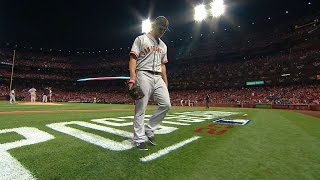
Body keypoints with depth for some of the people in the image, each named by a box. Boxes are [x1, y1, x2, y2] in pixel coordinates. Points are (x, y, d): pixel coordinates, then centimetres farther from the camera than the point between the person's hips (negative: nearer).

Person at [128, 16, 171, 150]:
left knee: (166, 105, -5)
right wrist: (132, 78, -19)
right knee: (141, 109, -5)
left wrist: (165, 83, 14)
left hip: (158, 78, 6)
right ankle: (139, 139, 8)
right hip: (144, 75, -6)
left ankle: (149, 129, 11)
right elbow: (133, 59, -5)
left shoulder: (163, 45, 23)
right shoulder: (141, 39, 5)